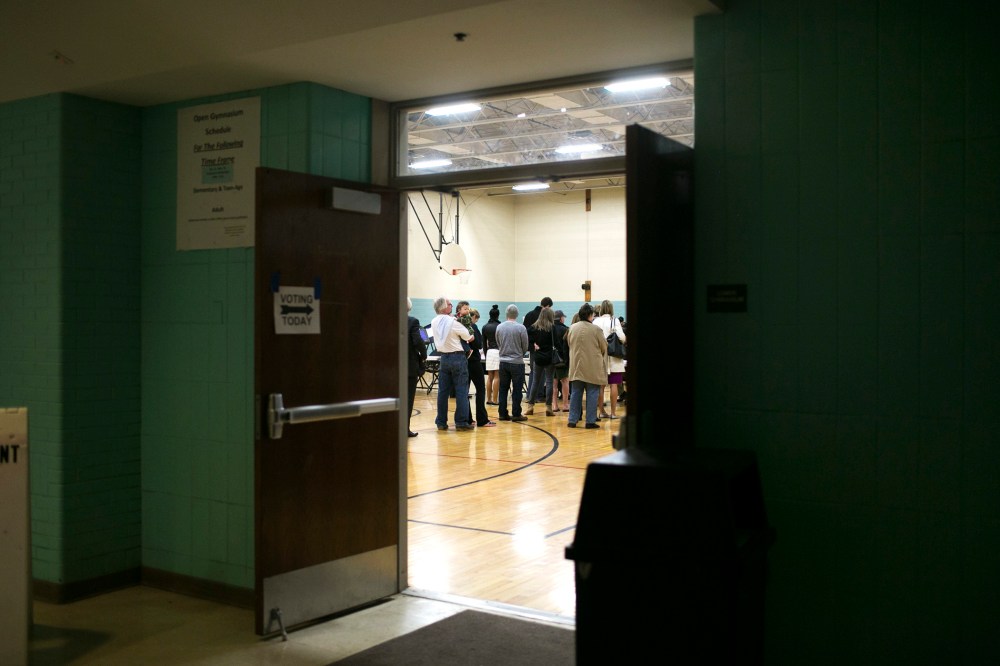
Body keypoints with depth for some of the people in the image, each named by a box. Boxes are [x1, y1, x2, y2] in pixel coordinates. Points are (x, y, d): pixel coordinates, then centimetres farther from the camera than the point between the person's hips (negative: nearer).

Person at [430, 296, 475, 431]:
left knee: (443, 391, 9)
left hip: (443, 358, 6)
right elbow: (467, 336, -3)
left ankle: (441, 422, 11)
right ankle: (461, 422, -2)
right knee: (461, 391, -1)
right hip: (457, 357, -6)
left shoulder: (434, 322, 3)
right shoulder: (453, 322, -16)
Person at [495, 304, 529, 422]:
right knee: (517, 390, 3)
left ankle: (503, 414, 12)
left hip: (503, 361, 3)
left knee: (503, 389, 10)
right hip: (517, 362, -3)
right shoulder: (521, 328, -12)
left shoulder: (499, 327, -2)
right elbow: (525, 346, -3)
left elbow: (498, 344, 9)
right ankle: (516, 414, 5)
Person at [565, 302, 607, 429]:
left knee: (575, 393, 11)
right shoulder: (596, 329, -12)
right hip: (593, 368, -4)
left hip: (576, 366, 4)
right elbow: (604, 347, -1)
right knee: (592, 394, 4)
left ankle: (572, 420, 12)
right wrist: (600, 355, 20)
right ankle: (590, 421, 4)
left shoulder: (572, 328, -1)